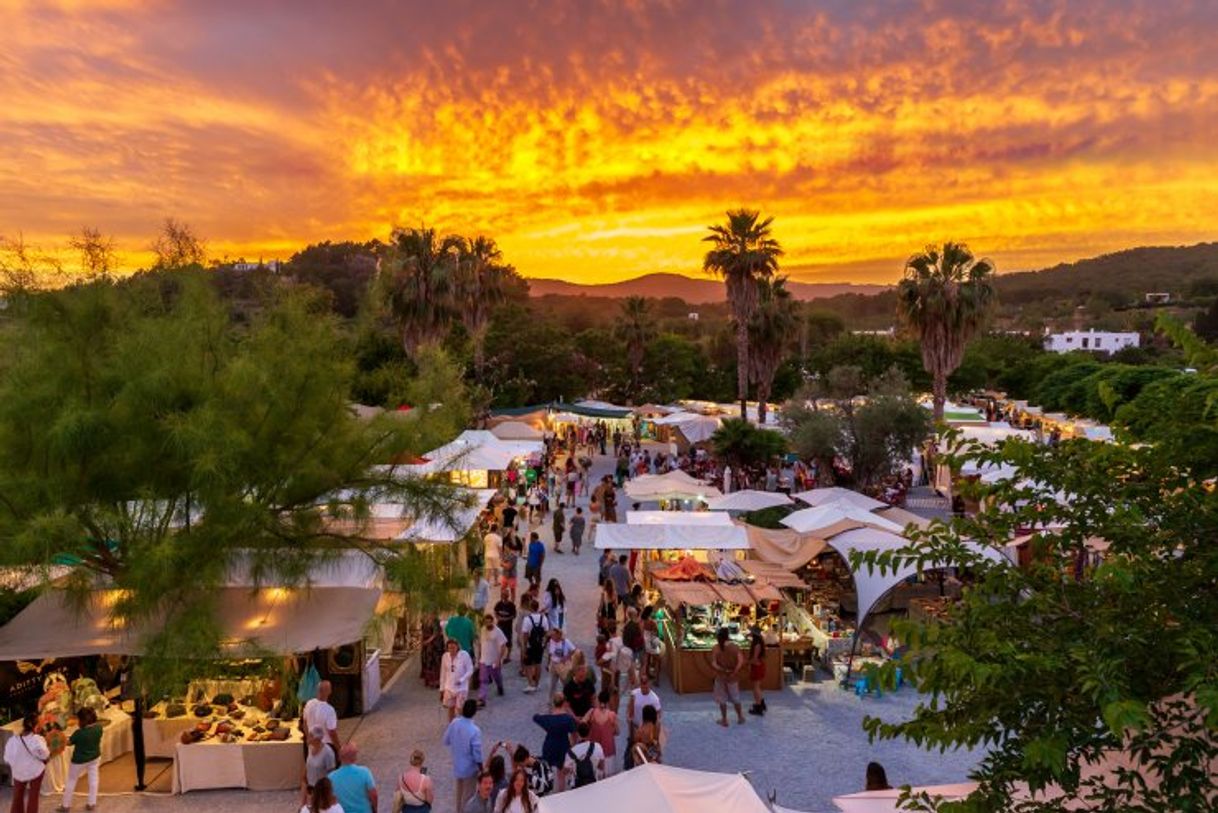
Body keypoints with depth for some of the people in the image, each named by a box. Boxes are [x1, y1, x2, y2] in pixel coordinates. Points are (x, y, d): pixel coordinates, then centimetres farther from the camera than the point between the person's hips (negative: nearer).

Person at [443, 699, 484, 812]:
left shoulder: (454, 723, -14)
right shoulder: (475, 730, -31)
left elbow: (446, 741, 1)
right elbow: (477, 753, -23)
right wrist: (481, 769, -9)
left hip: (457, 763, 6)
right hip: (469, 766, -6)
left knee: (460, 790, 27)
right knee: (468, 793, 14)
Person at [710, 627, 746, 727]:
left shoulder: (715, 648, -11)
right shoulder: (735, 647, -9)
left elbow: (713, 664, -17)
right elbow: (741, 661, -19)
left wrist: (722, 670, -11)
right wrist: (734, 672, -19)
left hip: (720, 677, -1)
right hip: (732, 677, 1)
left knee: (722, 700, 12)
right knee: (735, 698, 19)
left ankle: (724, 720, 19)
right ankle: (740, 717, 31)